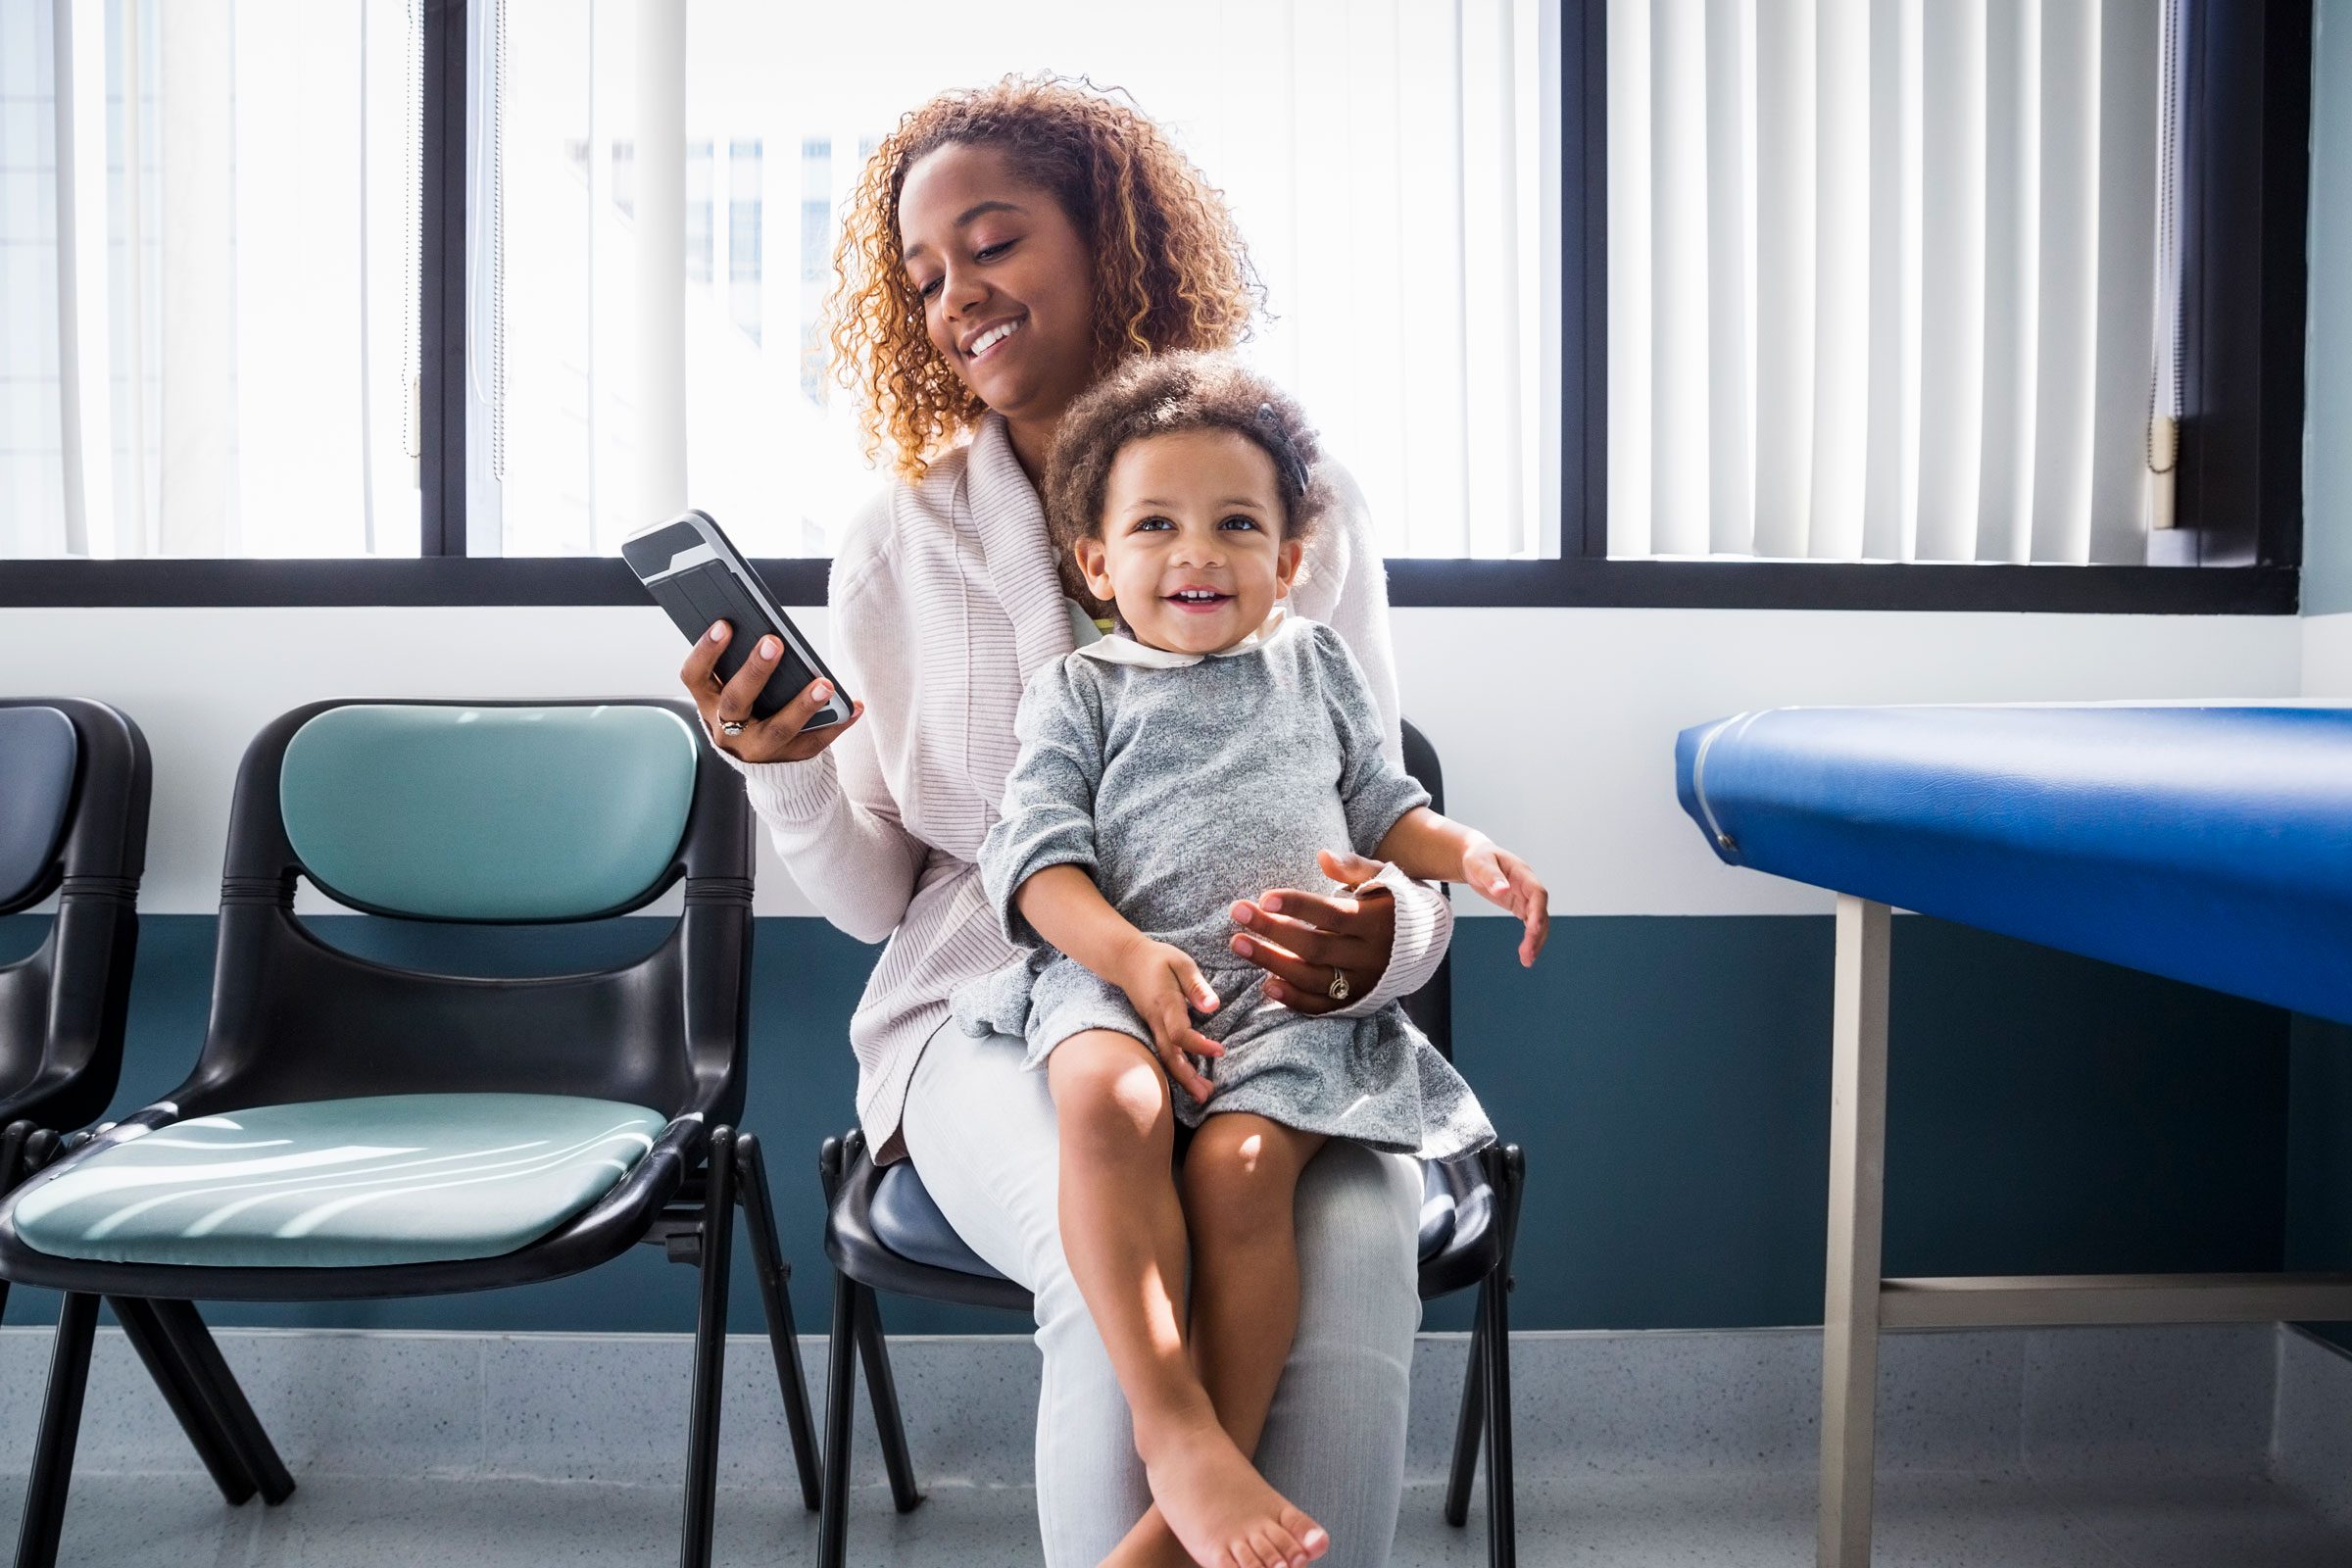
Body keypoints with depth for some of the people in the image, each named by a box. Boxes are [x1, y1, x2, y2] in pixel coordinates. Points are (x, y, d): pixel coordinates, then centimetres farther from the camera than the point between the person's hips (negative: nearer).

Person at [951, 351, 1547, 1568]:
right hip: (1116, 969, 0)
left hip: (1294, 984, 1)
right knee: (1109, 1108, -36)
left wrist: (1471, 854, 9)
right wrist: (1130, 955, -16)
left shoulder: (1315, 664, 24)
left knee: (1239, 1168, -29)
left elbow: (1379, 804, 31)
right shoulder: (1078, 691, 15)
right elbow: (1037, 852, 3)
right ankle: (1177, 1433, -34)